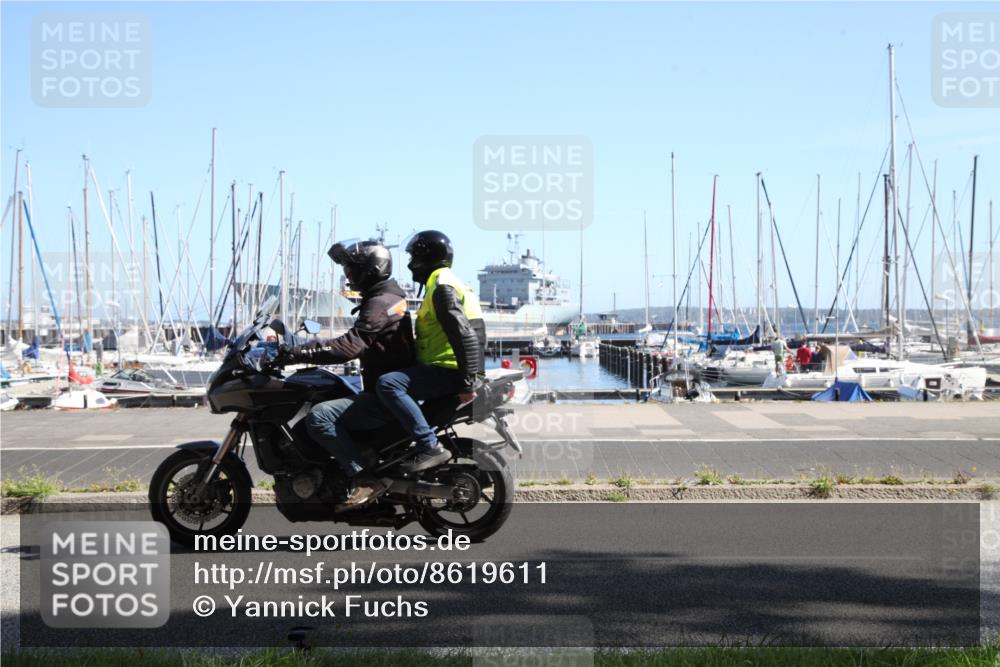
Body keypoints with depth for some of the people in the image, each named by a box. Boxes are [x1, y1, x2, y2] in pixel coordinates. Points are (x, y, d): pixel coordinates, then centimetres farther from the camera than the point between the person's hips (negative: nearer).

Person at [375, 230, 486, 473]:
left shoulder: (443, 287, -11)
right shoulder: (442, 283, 22)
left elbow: (463, 335, -21)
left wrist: (467, 383, -25)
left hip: (449, 371, -11)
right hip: (448, 370, 11)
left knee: (388, 384, -26)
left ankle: (430, 447, -28)